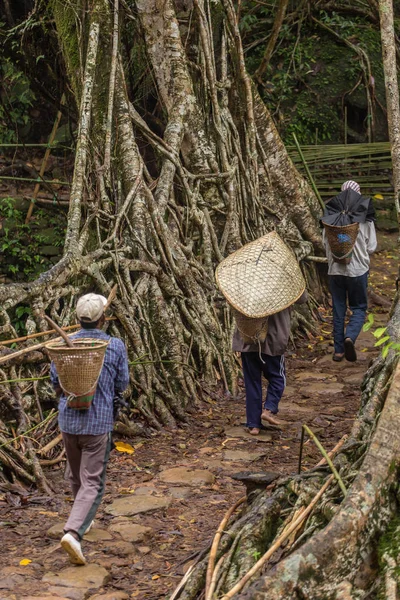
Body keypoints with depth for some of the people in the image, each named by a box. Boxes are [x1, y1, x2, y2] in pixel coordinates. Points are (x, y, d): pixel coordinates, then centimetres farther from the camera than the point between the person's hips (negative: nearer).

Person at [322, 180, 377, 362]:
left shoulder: (330, 217, -3)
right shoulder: (365, 219, -8)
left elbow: (325, 243, 2)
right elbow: (372, 247, -3)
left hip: (335, 270, 2)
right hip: (358, 270, -2)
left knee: (338, 309, 12)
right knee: (359, 308, 11)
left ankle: (338, 350, 14)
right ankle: (350, 337, -14)